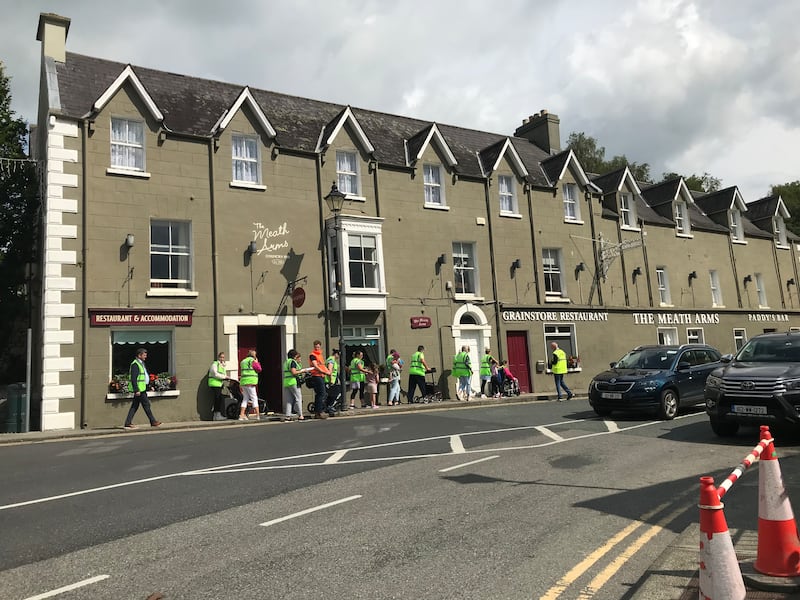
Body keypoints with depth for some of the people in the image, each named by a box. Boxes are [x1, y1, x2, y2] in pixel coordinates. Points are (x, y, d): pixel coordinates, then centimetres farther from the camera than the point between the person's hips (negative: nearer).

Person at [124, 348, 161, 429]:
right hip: (139, 389, -10)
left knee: (135, 406, 10)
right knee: (146, 404, -5)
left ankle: (128, 423, 12)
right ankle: (153, 422, 1)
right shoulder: (135, 364, -14)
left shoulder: (141, 363, 18)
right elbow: (133, 379, -20)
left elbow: (145, 376, 24)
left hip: (141, 388, 10)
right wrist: (136, 390, -23)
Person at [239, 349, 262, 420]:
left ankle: (241, 415, 6)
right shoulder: (252, 361, -6)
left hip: (243, 382, 8)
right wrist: (257, 362, 7)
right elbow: (259, 369, -4)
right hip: (250, 383, -8)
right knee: (254, 398, -5)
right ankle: (258, 415, -7)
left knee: (245, 399, 11)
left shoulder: (243, 361, 19)